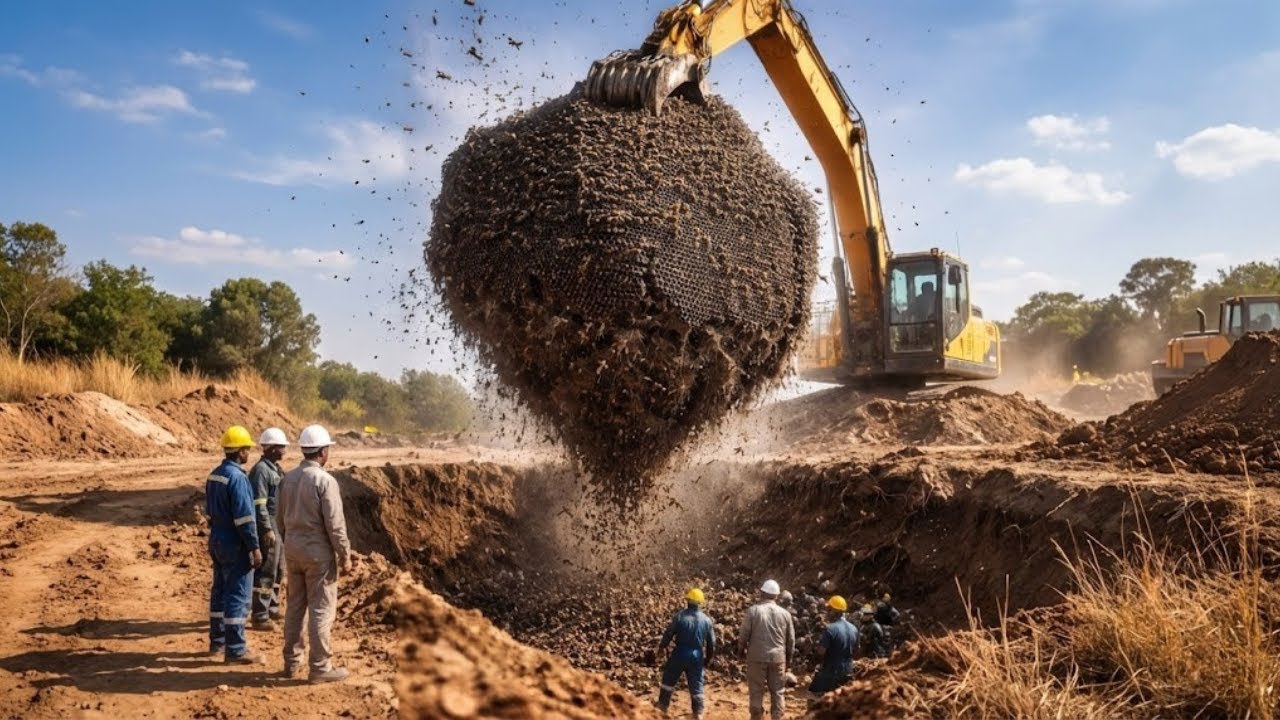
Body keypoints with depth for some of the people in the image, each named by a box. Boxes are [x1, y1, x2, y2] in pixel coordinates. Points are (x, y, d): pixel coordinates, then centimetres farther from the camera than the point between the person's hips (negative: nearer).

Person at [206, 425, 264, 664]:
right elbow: (244, 517, -22)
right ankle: (236, 650, -2)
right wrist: (254, 547, -18)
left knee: (220, 591, 16)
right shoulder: (237, 477, -19)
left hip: (217, 542, 10)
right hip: (235, 546, -9)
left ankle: (217, 642, 25)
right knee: (238, 597, -5)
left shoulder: (214, 475, 10)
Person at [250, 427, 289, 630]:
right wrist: (267, 530, -24)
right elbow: (259, 503, -22)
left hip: (278, 525, 10)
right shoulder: (261, 470, -17)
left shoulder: (275, 468, 13)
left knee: (278, 569, 19)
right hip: (268, 526, -10)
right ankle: (260, 617, 1)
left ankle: (272, 608, 32)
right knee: (266, 572, -5)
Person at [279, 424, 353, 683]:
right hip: (318, 552, -7)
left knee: (295, 606, 15)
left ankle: (292, 661, 24)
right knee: (321, 609, 0)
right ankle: (320, 667, 4)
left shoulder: (287, 478, 4)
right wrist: (345, 555, -9)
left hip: (293, 550, 7)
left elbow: (281, 518, 12)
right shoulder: (325, 481, -17)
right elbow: (335, 523, -17)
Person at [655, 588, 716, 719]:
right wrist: (708, 658, 17)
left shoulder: (680, 616, -11)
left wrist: (661, 647, 12)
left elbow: (668, 633, -4)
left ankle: (662, 706, 23)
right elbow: (712, 642, 4)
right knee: (696, 685, 11)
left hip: (680, 653, -2)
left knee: (669, 679, 16)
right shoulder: (706, 620, -2)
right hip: (697, 655, 2)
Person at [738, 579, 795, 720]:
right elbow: (791, 640, 8)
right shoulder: (785, 614, 1)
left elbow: (744, 634, -5)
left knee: (756, 691, 7)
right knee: (777, 692, 12)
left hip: (757, 657, -2)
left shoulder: (753, 610, -8)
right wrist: (788, 658, 21)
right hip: (778, 658, 2)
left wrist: (741, 650, 13)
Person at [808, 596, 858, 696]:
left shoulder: (830, 629, -19)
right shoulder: (853, 629, 4)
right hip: (848, 672, 7)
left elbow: (821, 651, -20)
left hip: (831, 672, -7)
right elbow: (855, 651, 15)